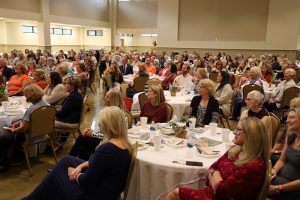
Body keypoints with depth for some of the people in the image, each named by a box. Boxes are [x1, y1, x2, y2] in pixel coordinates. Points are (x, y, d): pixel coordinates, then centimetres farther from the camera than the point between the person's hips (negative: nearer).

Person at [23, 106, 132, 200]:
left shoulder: (107, 149, -31)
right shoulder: (124, 144, -2)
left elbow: (87, 182, -23)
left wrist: (75, 175, -4)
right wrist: (81, 166, 0)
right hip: (106, 188, 9)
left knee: (56, 175, 12)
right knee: (66, 160, 17)